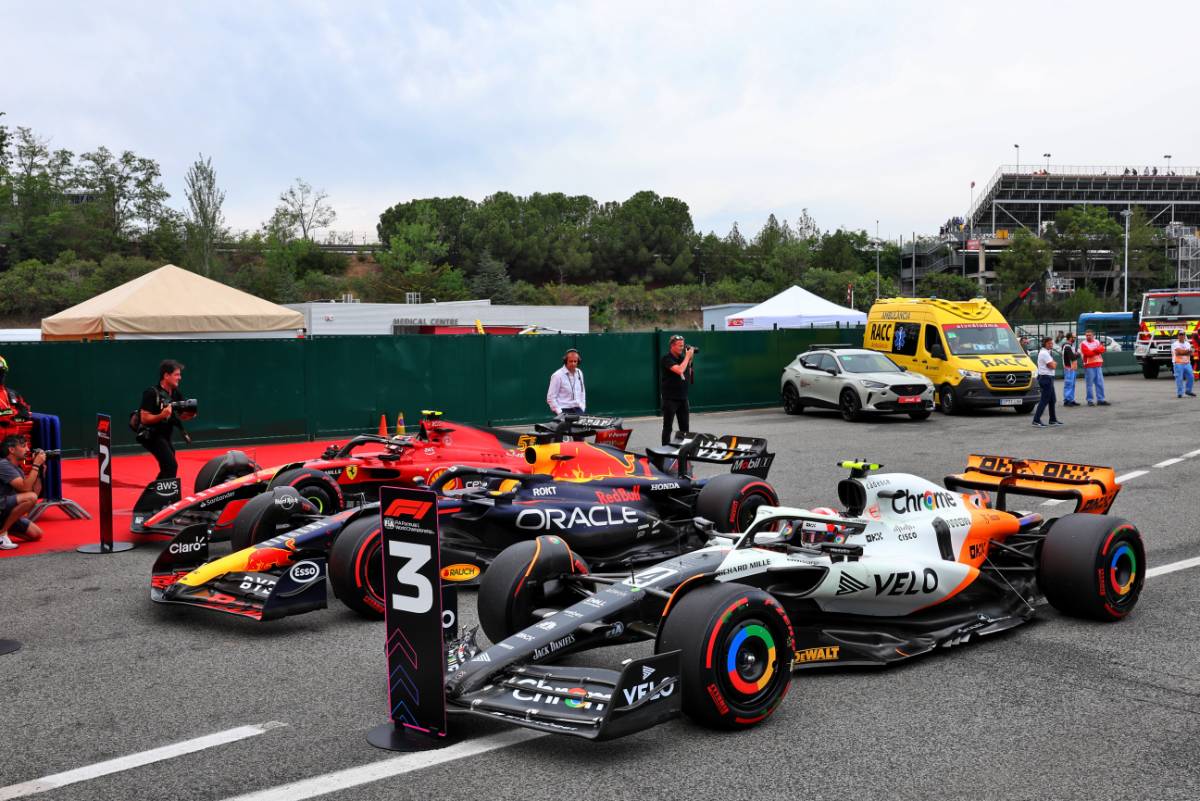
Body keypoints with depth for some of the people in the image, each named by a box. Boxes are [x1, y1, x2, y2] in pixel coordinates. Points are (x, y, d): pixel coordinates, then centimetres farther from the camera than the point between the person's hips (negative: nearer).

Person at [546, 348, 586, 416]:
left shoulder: (579, 373, 10)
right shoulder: (557, 375, -9)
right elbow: (550, 398, -9)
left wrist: (582, 407, 11)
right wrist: (560, 412, -13)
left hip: (578, 410, 5)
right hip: (564, 411, -5)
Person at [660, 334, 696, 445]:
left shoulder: (682, 357, 9)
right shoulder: (667, 358, -12)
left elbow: (688, 374, 14)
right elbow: (679, 370, -27)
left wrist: (690, 360, 3)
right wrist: (687, 356, -16)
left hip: (683, 397, 7)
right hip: (670, 398, -7)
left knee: (685, 426, 10)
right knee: (668, 426, -1)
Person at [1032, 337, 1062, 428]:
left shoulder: (1046, 352, 17)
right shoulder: (1044, 353, -17)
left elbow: (1053, 365, 19)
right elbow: (1052, 366, -18)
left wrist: (1053, 363, -1)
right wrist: (1054, 363, 1)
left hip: (1048, 378, 11)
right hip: (1046, 378, -11)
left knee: (1052, 400, 16)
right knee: (1044, 400, -9)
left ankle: (1053, 420, 23)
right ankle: (1036, 420, -10)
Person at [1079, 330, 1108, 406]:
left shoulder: (1097, 342, 14)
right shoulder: (1083, 344, -3)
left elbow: (1102, 349, -2)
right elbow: (1088, 353, -16)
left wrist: (1093, 350, -16)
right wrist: (1097, 351, -6)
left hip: (1098, 365, 5)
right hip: (1089, 366, -5)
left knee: (1100, 383, 6)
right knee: (1089, 384, -4)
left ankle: (1100, 399, 11)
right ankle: (1089, 401, 1)